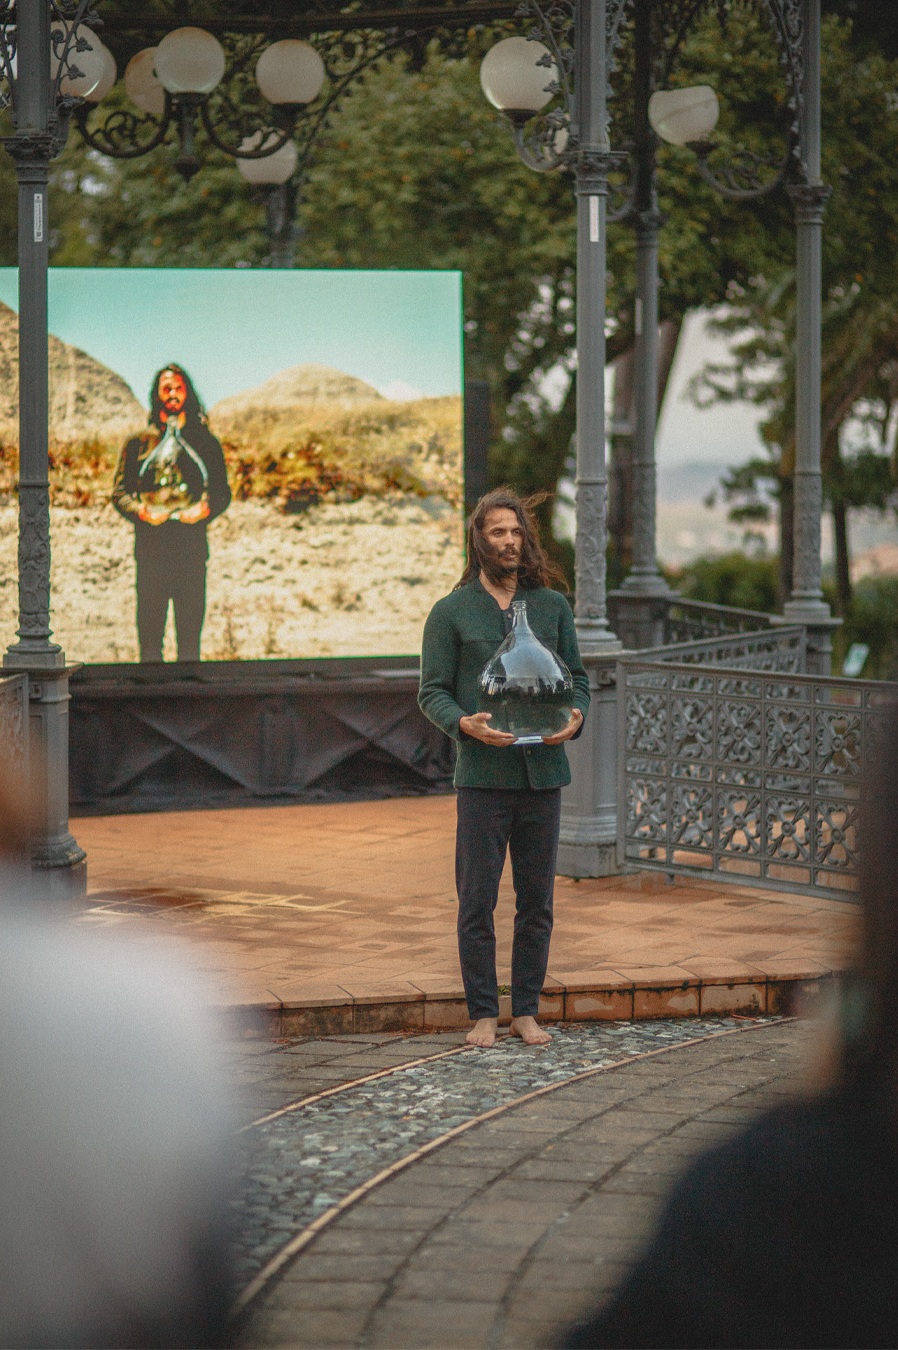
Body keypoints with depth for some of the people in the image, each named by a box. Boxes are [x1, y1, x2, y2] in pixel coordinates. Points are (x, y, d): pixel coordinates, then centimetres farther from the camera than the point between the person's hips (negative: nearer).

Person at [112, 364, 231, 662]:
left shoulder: (205, 443, 14)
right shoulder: (139, 444, 11)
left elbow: (223, 492, 12)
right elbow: (119, 492, 8)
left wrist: (206, 509, -10)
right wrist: (141, 511, -12)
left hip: (192, 549, 1)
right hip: (151, 550, 0)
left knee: (190, 633, 0)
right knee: (150, 634, -3)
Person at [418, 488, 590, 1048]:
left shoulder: (553, 606, 12)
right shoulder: (451, 612, 3)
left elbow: (577, 676, 14)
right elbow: (432, 691, 1)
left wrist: (575, 717, -8)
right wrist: (465, 723, -19)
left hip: (544, 772, 3)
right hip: (483, 775, -3)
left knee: (537, 901, 6)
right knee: (478, 901, -2)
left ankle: (527, 1011, 15)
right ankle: (484, 1013, 6)